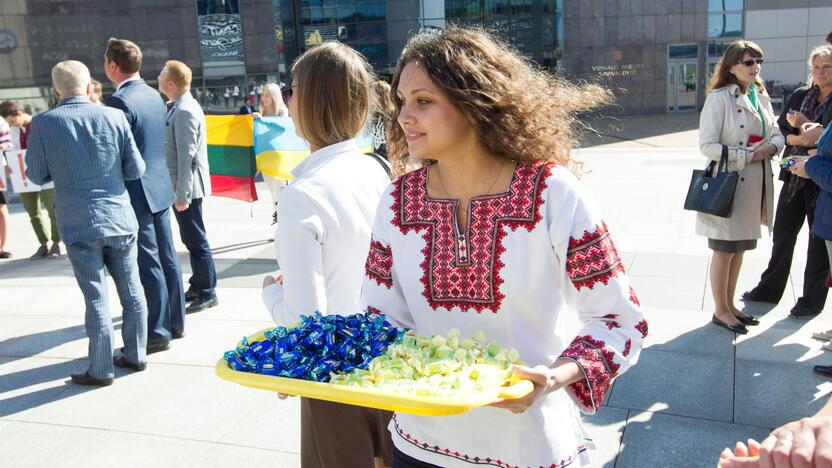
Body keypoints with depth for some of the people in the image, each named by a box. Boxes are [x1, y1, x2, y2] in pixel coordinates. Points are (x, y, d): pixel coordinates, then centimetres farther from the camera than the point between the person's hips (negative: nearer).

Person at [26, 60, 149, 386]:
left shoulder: (44, 124, -7)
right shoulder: (114, 117, -4)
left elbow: (36, 175, 1)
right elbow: (136, 169, -1)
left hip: (79, 224, -2)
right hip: (120, 218, 2)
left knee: (96, 298, 5)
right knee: (131, 290, 14)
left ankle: (100, 370, 15)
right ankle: (135, 355, 26)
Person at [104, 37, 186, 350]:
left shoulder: (120, 101, -17)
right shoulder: (154, 95, 9)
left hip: (137, 194, -8)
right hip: (160, 188, 9)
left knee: (149, 265, -1)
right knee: (167, 258, 14)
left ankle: (158, 332, 7)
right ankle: (175, 322, 25)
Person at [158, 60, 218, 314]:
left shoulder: (184, 112, -18)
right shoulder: (179, 108, 12)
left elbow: (187, 157, -22)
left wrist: (182, 195, -22)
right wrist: (179, 192, 17)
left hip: (187, 187, -10)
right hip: (182, 186, 10)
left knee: (196, 240, -1)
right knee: (192, 239, 17)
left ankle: (207, 293, 8)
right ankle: (197, 286, 28)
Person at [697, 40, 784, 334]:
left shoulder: (761, 97, 11)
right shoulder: (719, 98, -12)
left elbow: (777, 135, 12)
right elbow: (707, 145, -18)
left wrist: (769, 147, -11)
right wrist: (749, 155, -18)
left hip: (755, 185, 7)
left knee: (739, 249, 16)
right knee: (724, 251, 3)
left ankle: (729, 305, 30)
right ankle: (720, 311, 17)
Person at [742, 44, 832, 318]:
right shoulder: (800, 95, 7)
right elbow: (781, 130, 3)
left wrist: (805, 125, -17)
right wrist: (803, 139, -14)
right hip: (795, 176, 4)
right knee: (783, 234, 12)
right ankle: (770, 289, 27)